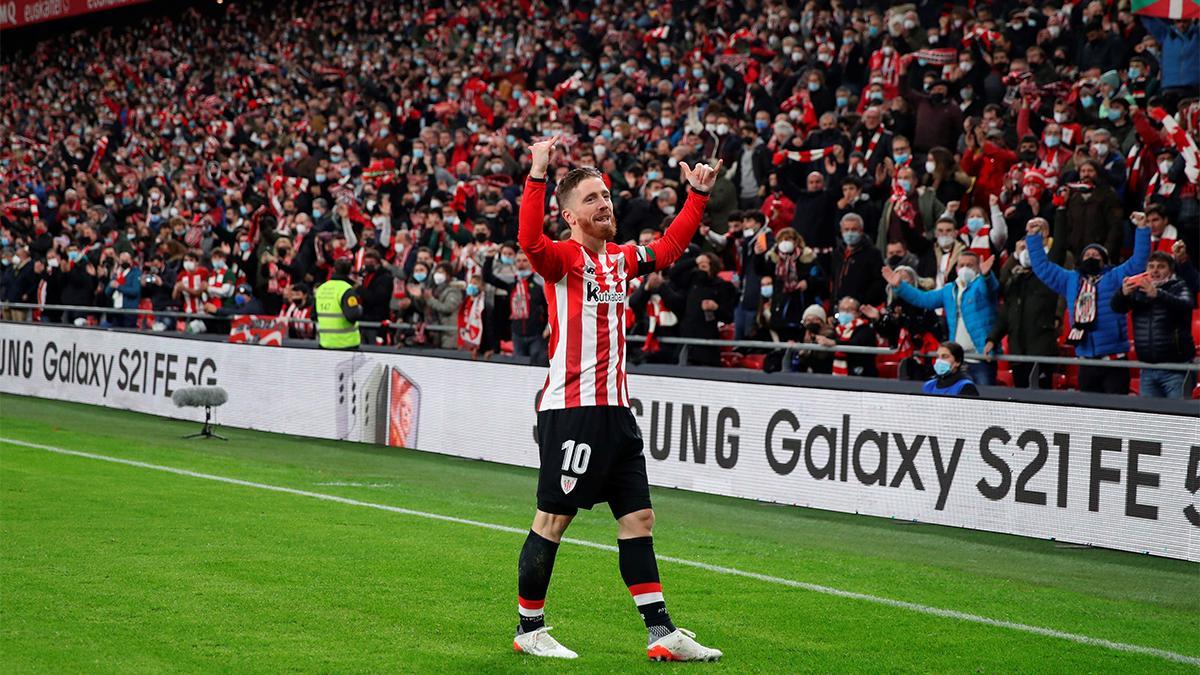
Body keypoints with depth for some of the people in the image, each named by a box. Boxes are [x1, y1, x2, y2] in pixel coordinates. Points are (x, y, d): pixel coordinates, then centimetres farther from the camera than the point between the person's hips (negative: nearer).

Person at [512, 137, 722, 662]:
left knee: (638, 519, 7)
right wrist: (538, 175, -36)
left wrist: (698, 195, 23)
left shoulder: (620, 259, 15)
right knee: (552, 520, -1)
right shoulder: (562, 258, -7)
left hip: (615, 409, 8)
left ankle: (660, 632, 11)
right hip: (571, 410, -8)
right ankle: (529, 629, 11)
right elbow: (530, 241, -29)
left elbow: (669, 247, 29)